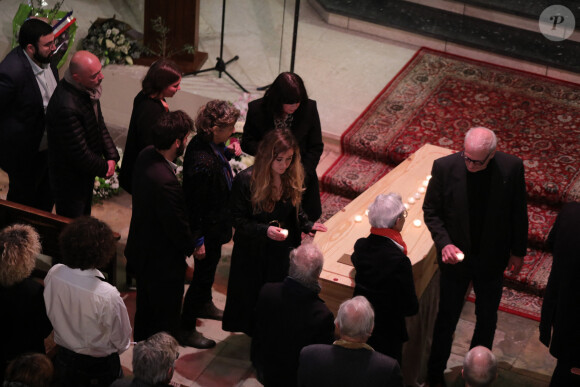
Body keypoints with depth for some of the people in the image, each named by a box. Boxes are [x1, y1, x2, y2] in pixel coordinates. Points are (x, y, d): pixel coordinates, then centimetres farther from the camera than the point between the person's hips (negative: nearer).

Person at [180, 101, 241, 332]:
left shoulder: (205, 143, -10)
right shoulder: (202, 162, -37)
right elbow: (195, 204, -29)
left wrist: (227, 153, -1)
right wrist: (198, 240, -22)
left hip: (215, 224, 9)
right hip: (208, 230, -9)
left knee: (209, 266, 31)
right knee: (203, 273, 9)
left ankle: (204, 304, 55)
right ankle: (185, 326, 27)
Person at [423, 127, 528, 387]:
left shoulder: (511, 168, -20)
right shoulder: (445, 167, -22)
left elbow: (518, 212, -4)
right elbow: (431, 211, -8)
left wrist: (518, 251, 4)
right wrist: (444, 243, -22)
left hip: (492, 258, 1)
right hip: (456, 256, -1)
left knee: (487, 319, 20)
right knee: (447, 318, 15)